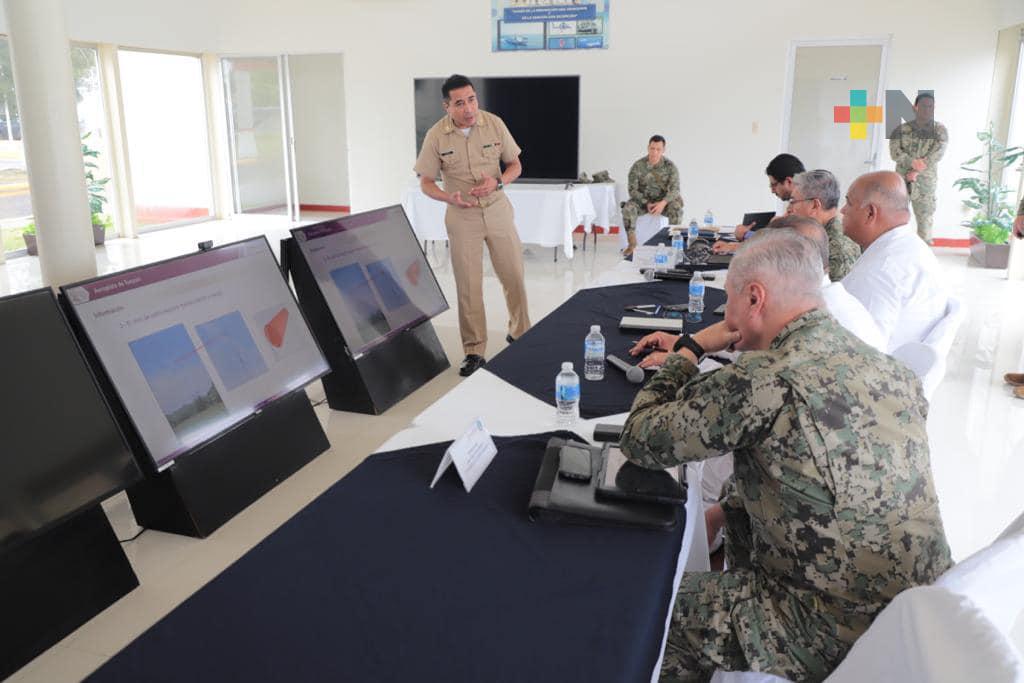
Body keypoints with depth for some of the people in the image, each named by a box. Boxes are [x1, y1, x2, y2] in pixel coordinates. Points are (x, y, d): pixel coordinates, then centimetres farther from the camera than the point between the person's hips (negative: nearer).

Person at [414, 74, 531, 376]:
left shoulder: (494, 124, -8)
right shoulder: (436, 136, -11)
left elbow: (515, 165, 1)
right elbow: (426, 183, -4)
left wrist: (497, 182, -20)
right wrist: (449, 198, -25)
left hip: (498, 210, 2)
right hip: (462, 217, -1)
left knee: (514, 277, 9)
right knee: (468, 287, 1)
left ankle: (519, 333, 32)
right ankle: (474, 351, 13)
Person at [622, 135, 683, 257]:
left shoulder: (670, 166, -9)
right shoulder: (638, 166, -10)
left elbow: (674, 189, -15)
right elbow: (633, 190, -9)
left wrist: (663, 203, -35)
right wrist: (647, 204, -24)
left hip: (663, 201, 0)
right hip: (643, 200, 0)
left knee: (676, 209, -31)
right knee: (627, 208, -30)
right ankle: (632, 243, -20)